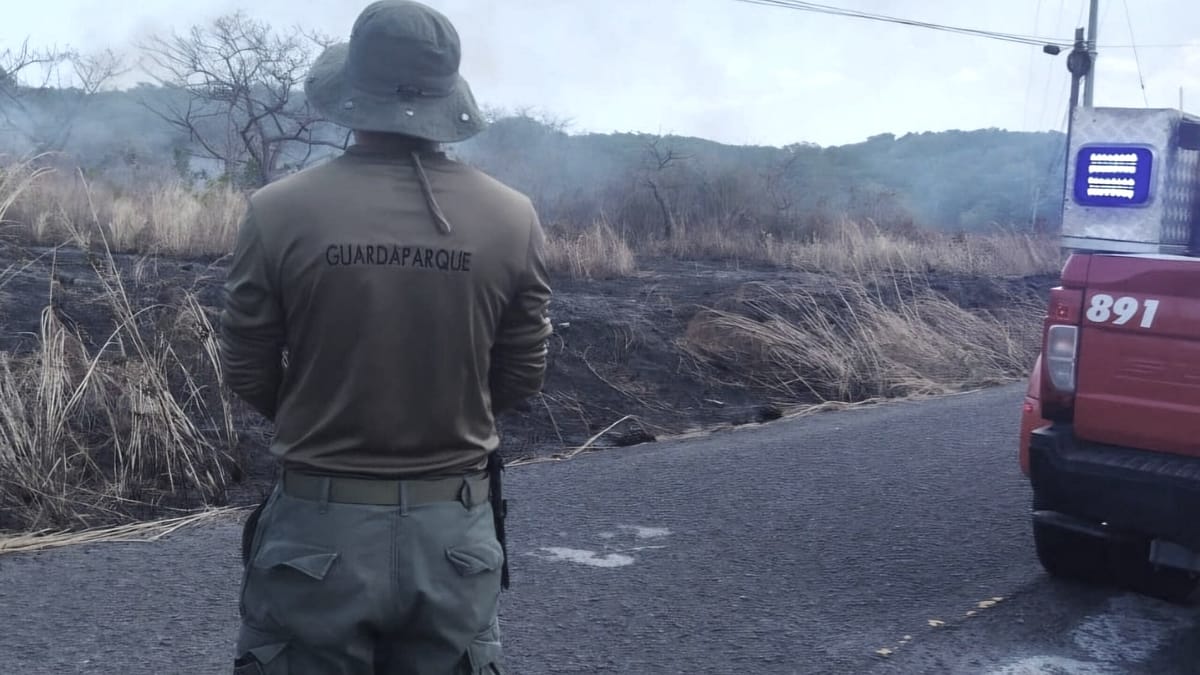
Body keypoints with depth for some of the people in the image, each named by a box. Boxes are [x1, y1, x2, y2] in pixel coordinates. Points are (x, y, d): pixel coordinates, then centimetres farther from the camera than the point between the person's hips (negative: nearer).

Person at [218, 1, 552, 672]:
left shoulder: (281, 211, -12)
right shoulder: (514, 217, -7)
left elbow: (248, 376, -2)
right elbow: (523, 379, 2)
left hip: (319, 529, -1)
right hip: (457, 532, 2)